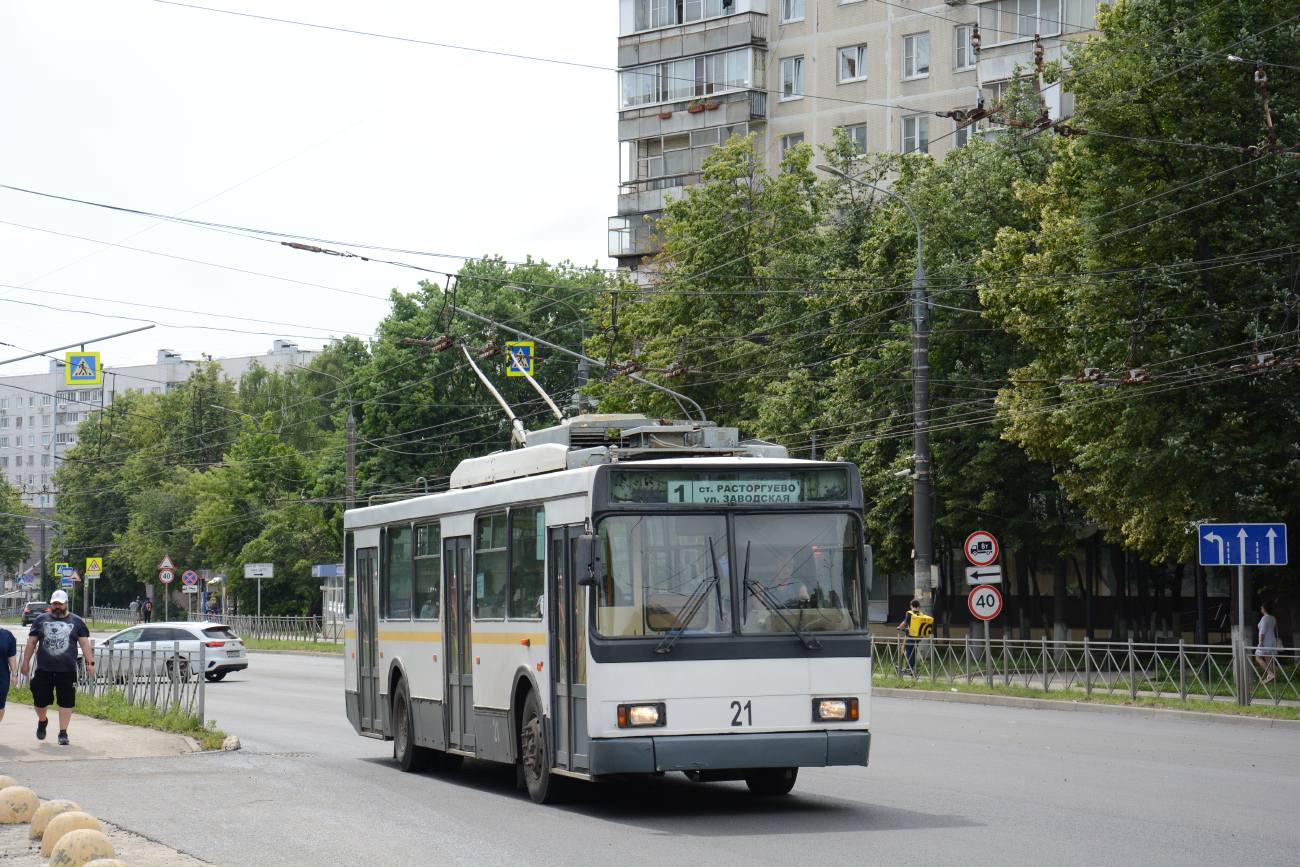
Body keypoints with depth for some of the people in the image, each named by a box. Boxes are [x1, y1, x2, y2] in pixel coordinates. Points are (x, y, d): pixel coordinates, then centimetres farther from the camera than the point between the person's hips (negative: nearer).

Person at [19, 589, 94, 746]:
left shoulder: (76, 622, 9)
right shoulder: (41, 620, 12)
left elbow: (85, 643, 7)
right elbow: (31, 642, 15)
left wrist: (90, 663, -2)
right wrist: (26, 662, 10)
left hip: (67, 671, -1)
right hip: (43, 669, 1)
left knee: (66, 702, -4)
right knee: (40, 700, 5)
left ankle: (63, 733, 4)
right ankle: (42, 721, 35)